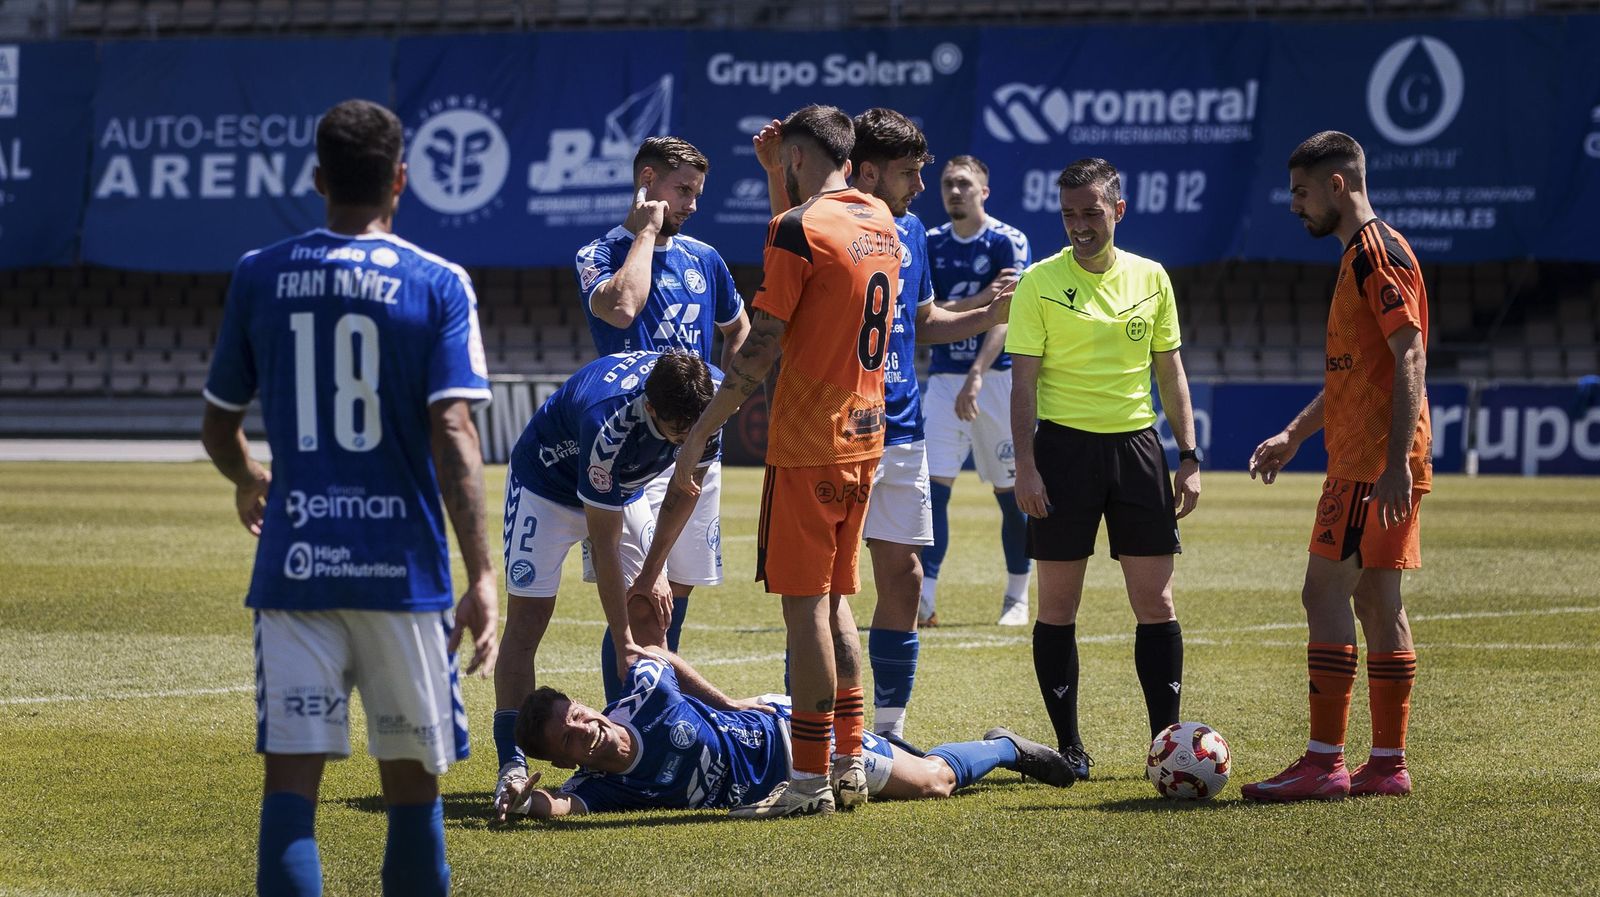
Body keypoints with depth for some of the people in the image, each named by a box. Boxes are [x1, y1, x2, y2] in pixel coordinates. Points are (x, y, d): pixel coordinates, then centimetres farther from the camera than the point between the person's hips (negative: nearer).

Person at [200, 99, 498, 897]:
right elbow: (452, 435, -11)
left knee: (291, 779, -3)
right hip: (402, 568, -1)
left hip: (294, 563, 1)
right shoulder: (437, 285, -2)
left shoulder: (259, 277, 4)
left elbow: (219, 428, 12)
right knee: (412, 781, 11)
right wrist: (480, 575, -12)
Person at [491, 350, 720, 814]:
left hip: (623, 488, 6)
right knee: (526, 617, -13)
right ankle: (512, 765, -15)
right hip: (548, 484, -6)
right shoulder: (608, 423, -43)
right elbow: (604, 544, -33)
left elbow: (686, 487, -5)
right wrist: (624, 646, -29)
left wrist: (654, 570, -7)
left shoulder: (712, 392, -26)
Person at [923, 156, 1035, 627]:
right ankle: (924, 598, -11)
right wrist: (980, 300, -19)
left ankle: (1017, 598, 17)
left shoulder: (1008, 243, -6)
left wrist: (977, 376, -30)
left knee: (1011, 492, 4)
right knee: (933, 486, -8)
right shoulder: (930, 245, 7)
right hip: (944, 377, 3)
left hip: (999, 376, -3)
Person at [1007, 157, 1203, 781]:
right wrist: (1025, 465, -12)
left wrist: (1188, 457, 8)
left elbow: (1170, 371, 14)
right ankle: (1068, 747, 7)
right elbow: (1024, 381, -3)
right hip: (1065, 446, -3)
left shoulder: (1150, 278, 7)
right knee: (1057, 606, 0)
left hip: (1136, 444, 3)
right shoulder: (1040, 283, -2)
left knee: (1156, 603, 0)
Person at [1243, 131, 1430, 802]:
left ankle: (1324, 764, -11)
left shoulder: (1378, 251, -13)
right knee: (1377, 601, 9)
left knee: (1325, 591, -10)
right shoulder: (1361, 254, 19)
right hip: (1363, 460, 10)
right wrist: (1294, 435, 25)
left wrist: (1397, 461, -25)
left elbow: (1410, 357, -20)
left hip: (1372, 463, -10)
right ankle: (1388, 764, 10)